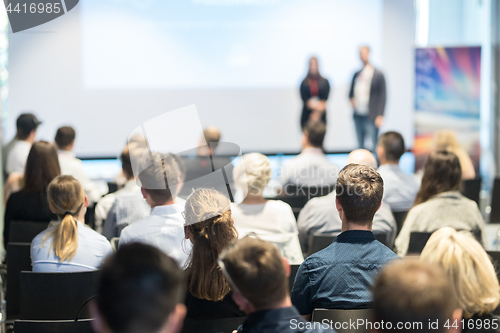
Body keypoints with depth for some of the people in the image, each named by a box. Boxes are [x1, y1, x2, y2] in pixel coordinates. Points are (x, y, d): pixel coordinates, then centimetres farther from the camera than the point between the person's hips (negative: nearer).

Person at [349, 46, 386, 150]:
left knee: (373, 145, -10)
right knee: (360, 144, 9)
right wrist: (352, 99, 3)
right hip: (358, 116, 6)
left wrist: (380, 116, -11)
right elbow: (351, 91, 26)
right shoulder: (357, 74, 14)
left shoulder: (378, 75, -3)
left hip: (371, 117, -6)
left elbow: (382, 96, -5)